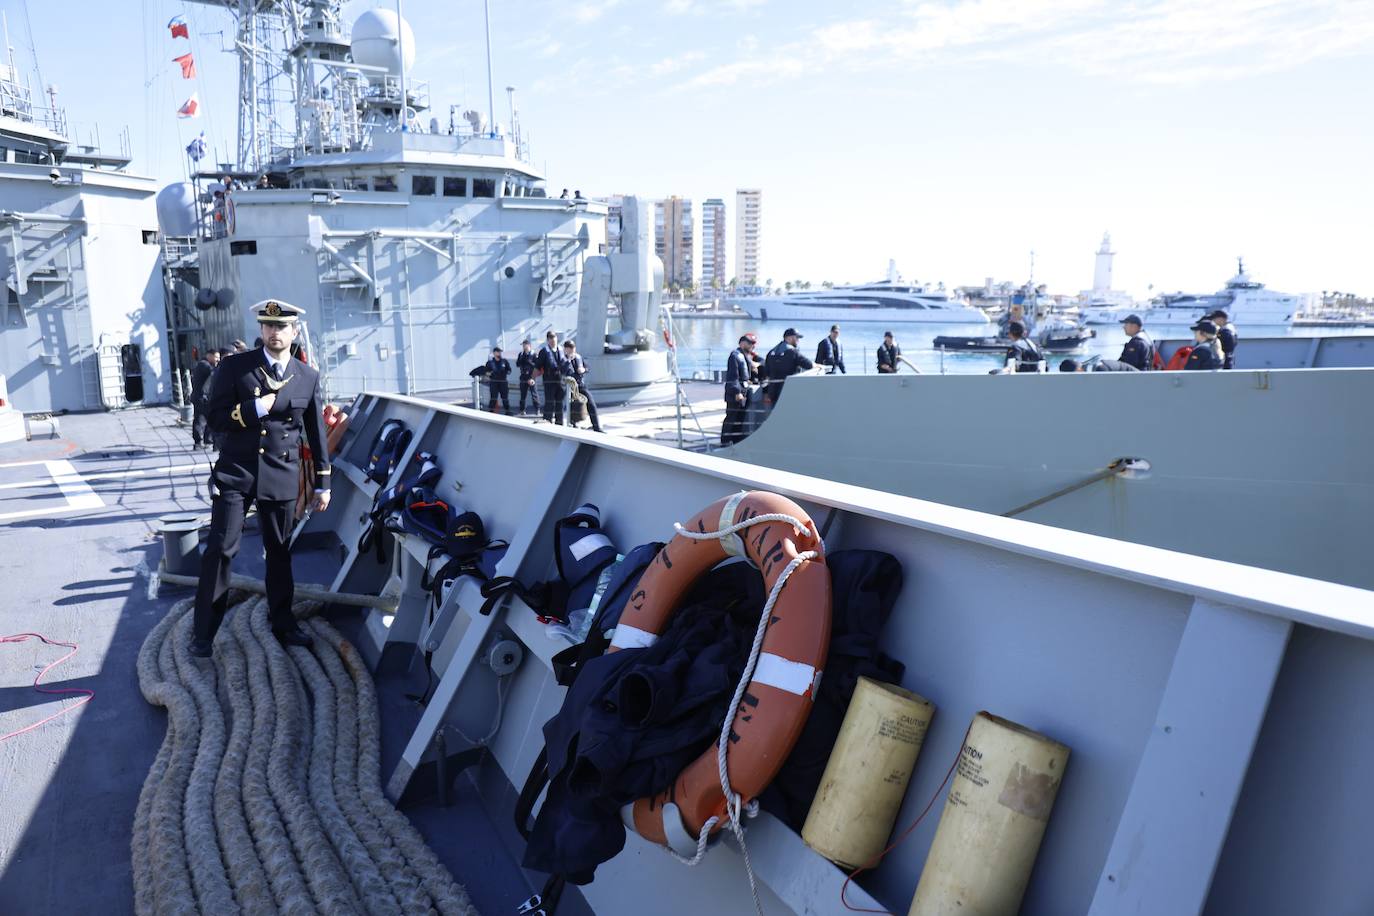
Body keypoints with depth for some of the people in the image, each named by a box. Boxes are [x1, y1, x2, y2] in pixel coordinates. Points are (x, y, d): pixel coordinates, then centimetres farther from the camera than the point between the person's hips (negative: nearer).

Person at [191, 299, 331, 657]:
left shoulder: (308, 377, 4)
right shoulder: (234, 366, -1)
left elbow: (317, 433, 9)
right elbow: (214, 417, -3)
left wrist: (323, 483, 9)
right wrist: (255, 409, -19)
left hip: (282, 476, 2)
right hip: (235, 471, -2)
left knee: (279, 551, 12)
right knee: (220, 549, -4)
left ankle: (282, 622, 27)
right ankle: (203, 631, 6)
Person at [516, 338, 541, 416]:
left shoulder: (533, 354, -2)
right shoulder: (521, 354, 14)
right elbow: (517, 364, 10)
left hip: (531, 377, -5)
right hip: (523, 377, 5)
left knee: (534, 394, -6)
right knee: (522, 395, 8)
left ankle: (537, 409, -3)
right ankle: (522, 410, 14)